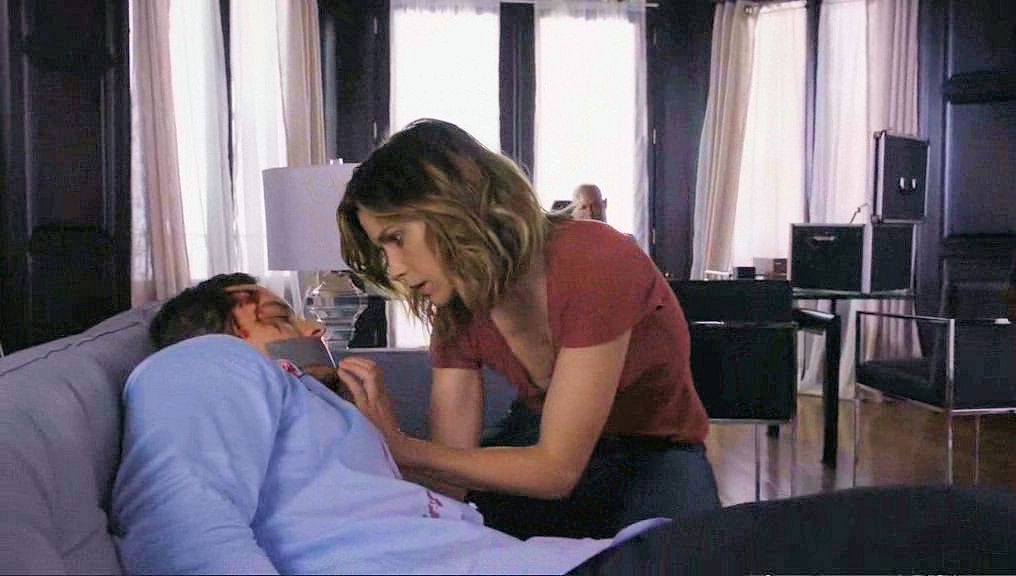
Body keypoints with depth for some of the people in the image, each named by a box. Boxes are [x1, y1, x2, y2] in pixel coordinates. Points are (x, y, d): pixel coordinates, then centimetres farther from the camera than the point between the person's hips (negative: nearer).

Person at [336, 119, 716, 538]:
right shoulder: (456, 312, -10)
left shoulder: (595, 263, -29)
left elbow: (557, 469, -28)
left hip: (655, 455, -3)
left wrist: (400, 448, -32)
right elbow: (456, 472, -12)